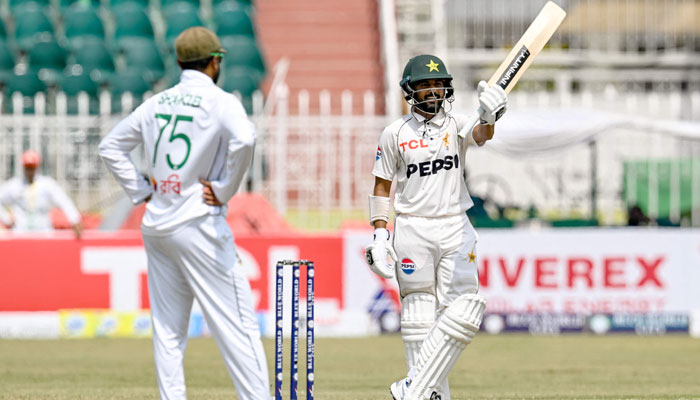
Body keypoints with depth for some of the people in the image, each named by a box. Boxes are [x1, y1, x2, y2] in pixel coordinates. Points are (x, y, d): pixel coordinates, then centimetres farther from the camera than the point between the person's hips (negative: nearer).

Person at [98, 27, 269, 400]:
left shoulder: (157, 103, 12)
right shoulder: (220, 102, -6)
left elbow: (110, 146, 18)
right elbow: (243, 139, -27)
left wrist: (141, 190, 14)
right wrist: (225, 190, -15)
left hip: (156, 226, 6)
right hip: (199, 224, -6)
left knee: (167, 328, 9)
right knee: (235, 323, -6)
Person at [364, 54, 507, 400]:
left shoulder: (457, 125, 3)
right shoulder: (395, 134, 1)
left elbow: (481, 135, -20)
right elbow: (381, 186, 6)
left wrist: (488, 118, -43)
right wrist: (380, 234, -3)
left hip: (456, 229, 1)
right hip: (412, 230, -1)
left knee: (462, 311, -11)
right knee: (420, 316, -1)